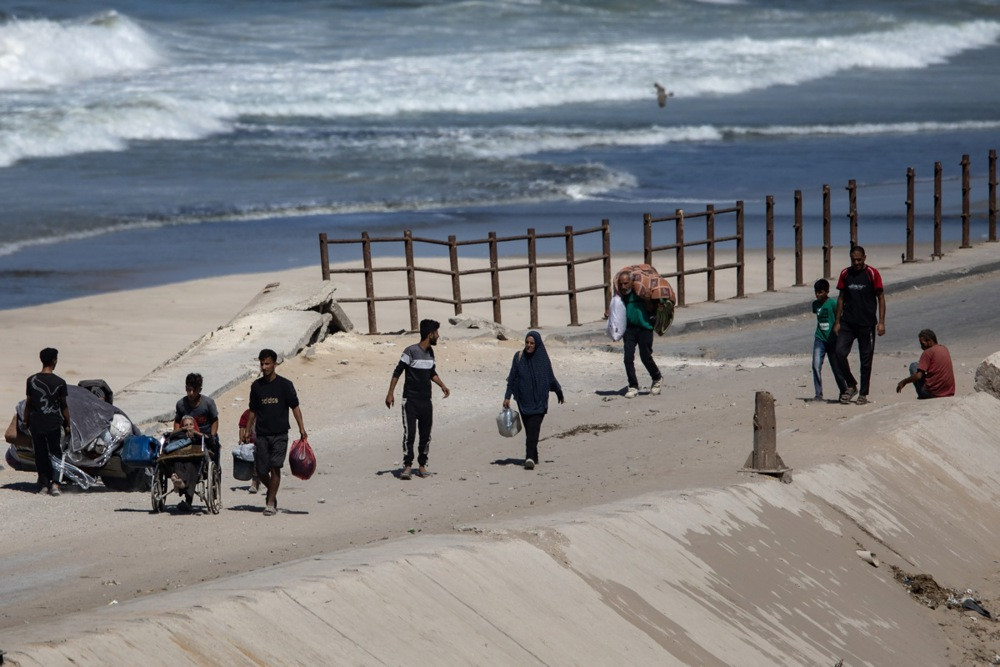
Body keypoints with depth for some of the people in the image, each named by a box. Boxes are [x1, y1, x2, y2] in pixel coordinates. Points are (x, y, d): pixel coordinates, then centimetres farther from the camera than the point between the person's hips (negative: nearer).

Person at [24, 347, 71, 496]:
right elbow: (64, 406, -2)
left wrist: (26, 422, 12)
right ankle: (54, 482, -7)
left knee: (40, 454, 9)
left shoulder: (31, 380, -1)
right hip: (54, 423, -2)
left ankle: (43, 485, 10)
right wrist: (67, 425, 7)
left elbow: (28, 404, 3)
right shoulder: (59, 382, -7)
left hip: (36, 423, 2)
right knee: (55, 454, 6)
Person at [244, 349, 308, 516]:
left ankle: (270, 503, -6)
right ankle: (272, 492, 31)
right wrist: (247, 431, 13)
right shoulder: (256, 386, 8)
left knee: (275, 467, -11)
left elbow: (295, 407, 1)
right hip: (261, 435, 3)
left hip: (280, 434, -3)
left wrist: (301, 428, -8)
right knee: (261, 471, 2)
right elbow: (253, 411, 15)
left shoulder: (284, 385, -1)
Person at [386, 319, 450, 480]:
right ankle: (407, 466, -5)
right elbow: (397, 372, -10)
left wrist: (442, 385, 10)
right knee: (409, 433, -10)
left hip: (426, 401, 6)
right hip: (411, 400, -6)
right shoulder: (411, 351, -13)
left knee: (426, 435, 6)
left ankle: (422, 465, 14)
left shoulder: (430, 352, 9)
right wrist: (390, 393, -13)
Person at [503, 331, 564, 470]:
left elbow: (551, 378, 9)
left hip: (539, 400, -2)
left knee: (533, 428, -13)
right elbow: (512, 378, 2)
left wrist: (559, 392, 18)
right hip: (524, 399, 2)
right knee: (529, 428, 10)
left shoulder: (542, 358, -2)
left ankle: (530, 457, -22)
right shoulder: (519, 357, 0)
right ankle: (532, 456, 23)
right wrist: (507, 396, -3)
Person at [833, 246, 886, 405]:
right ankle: (851, 385, 6)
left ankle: (863, 393, 11)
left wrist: (881, 322, -7)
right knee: (840, 353, -11)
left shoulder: (872, 274, -2)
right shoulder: (845, 274, 8)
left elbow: (881, 298, 0)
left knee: (866, 359, 1)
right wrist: (837, 322, 10)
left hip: (867, 324, -3)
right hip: (847, 323, 3)